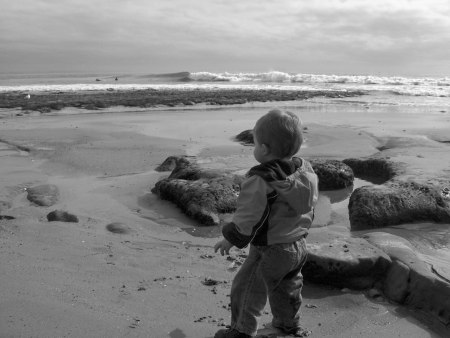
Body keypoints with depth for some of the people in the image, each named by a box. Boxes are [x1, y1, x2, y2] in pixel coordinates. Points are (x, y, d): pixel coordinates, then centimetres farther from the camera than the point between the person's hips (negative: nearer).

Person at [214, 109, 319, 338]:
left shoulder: (259, 181, -28)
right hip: (299, 245, 8)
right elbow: (308, 208, 8)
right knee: (288, 288, 27)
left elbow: (247, 218, -23)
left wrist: (230, 239, -7)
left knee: (246, 290, 11)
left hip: (269, 251, -8)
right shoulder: (306, 170, -4)